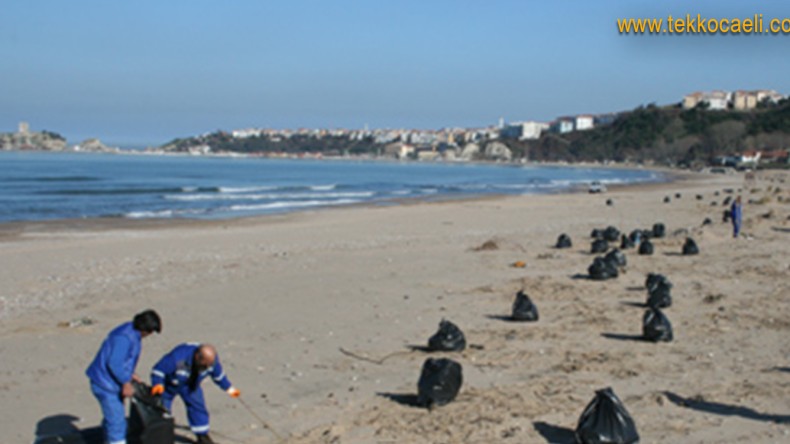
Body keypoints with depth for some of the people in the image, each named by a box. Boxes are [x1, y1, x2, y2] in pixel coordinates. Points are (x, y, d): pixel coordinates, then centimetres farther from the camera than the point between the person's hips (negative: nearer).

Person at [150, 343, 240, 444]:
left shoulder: (211, 358, -26)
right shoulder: (178, 357, -44)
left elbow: (218, 375, -4)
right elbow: (158, 370, -33)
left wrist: (229, 389, 5)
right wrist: (157, 384, -51)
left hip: (190, 386, 4)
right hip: (169, 384, -4)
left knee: (198, 406, 1)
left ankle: (202, 436, 18)